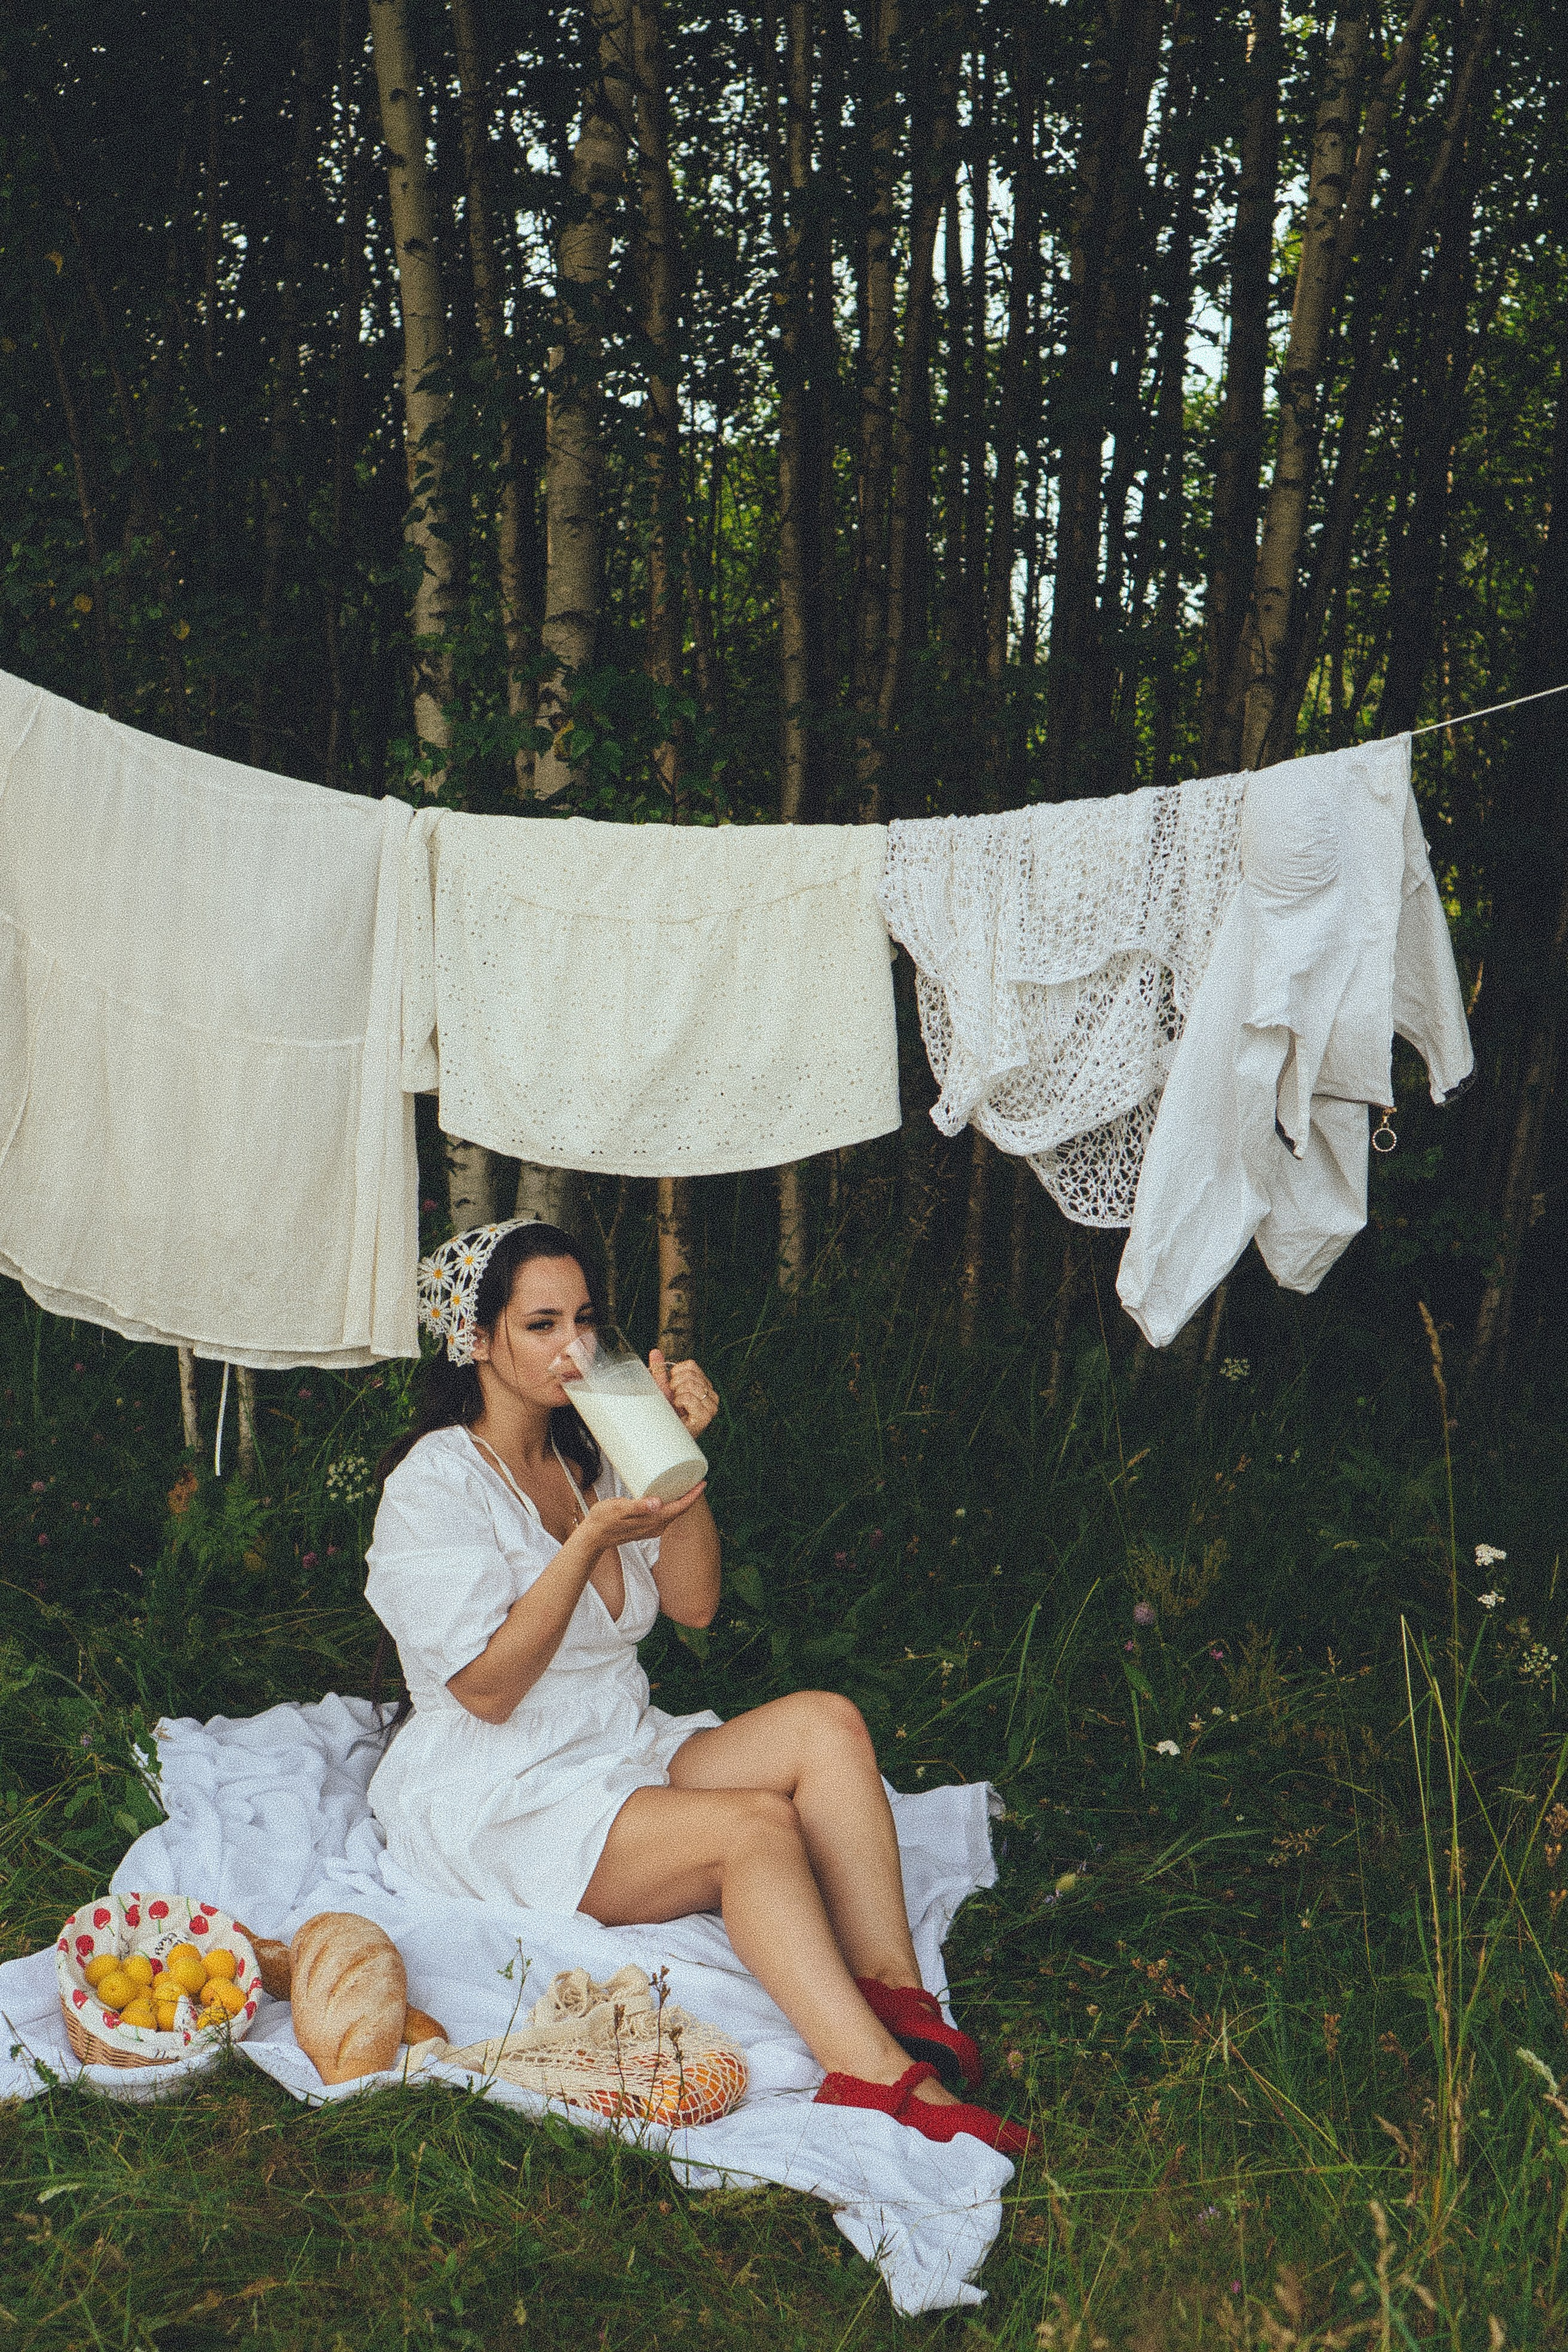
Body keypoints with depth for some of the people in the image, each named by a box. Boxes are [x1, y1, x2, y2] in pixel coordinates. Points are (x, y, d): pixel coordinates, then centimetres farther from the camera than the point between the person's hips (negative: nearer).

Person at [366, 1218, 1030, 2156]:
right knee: (757, 1824, -30)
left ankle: (895, 2000, -26)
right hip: (502, 1799, -7)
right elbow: (486, 1689, -18)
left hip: (631, 1750, 7)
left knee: (827, 1723, -19)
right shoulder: (438, 1482, -11)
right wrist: (591, 1540, -25)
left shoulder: (590, 1452, 12)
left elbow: (694, 1603, 4)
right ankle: (876, 2077, -35)